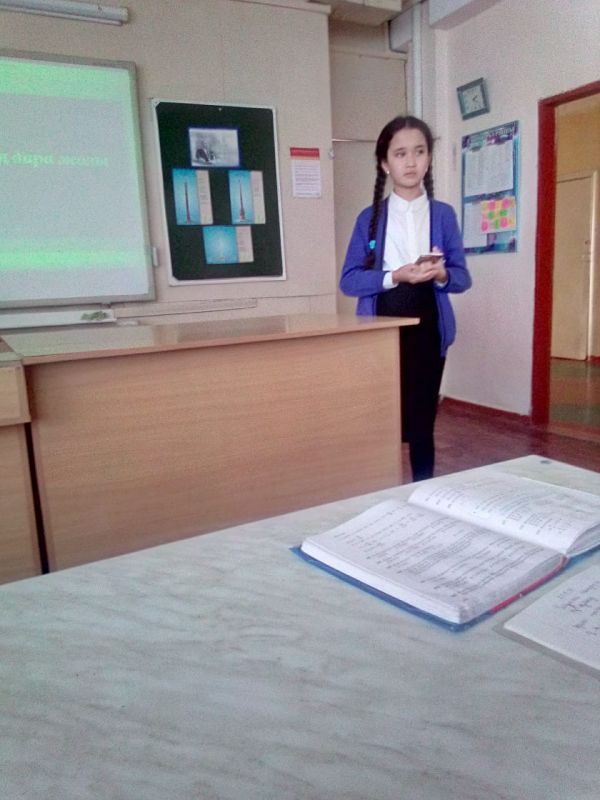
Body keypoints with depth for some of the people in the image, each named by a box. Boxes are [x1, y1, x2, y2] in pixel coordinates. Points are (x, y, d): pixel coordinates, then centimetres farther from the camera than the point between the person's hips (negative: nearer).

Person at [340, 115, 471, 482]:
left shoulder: (444, 214, 6)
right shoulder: (369, 217, 3)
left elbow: (463, 277, 6)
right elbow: (349, 280, -3)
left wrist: (441, 275, -17)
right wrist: (394, 277, -18)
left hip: (428, 331, 1)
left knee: (422, 422, 7)